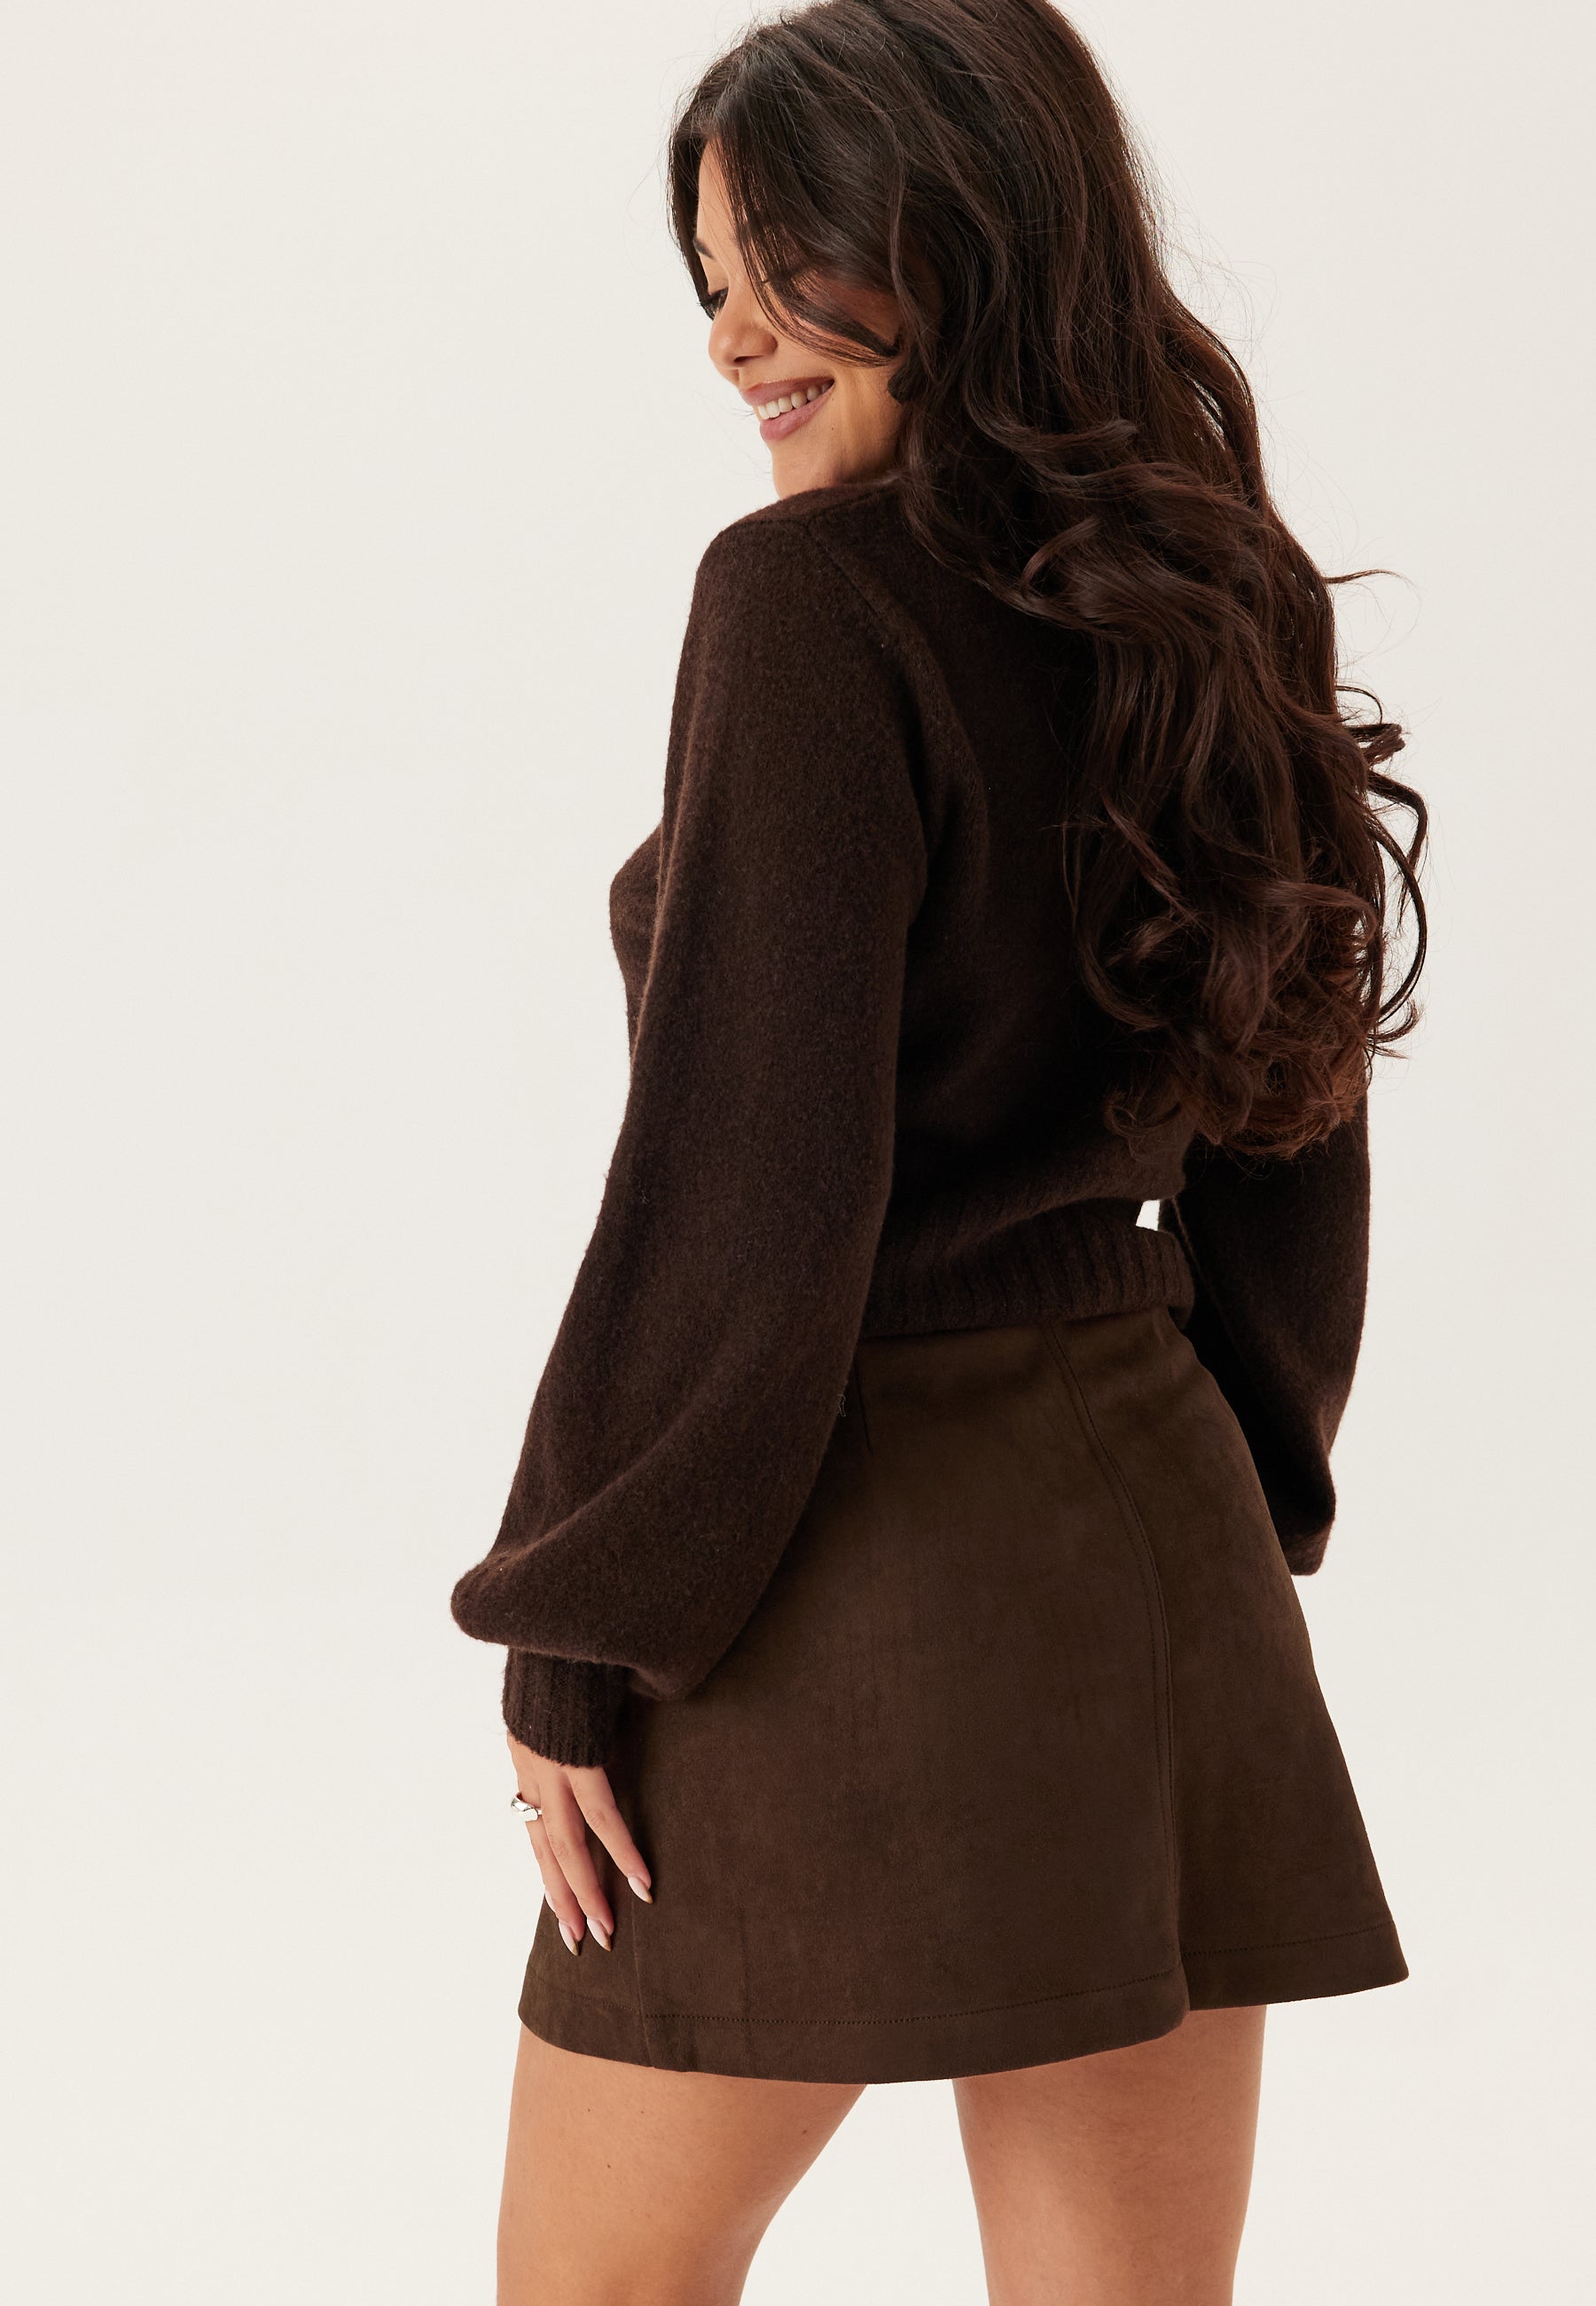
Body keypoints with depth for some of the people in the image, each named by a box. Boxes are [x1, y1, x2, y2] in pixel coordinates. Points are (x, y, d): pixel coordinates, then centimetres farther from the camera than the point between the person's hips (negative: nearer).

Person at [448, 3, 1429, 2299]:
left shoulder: (819, 592, -15)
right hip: (1165, 1535, 7)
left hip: (861, 1569, -7)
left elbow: (745, 1179, -18)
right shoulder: (1214, 596, 8)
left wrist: (577, 1636, -10)